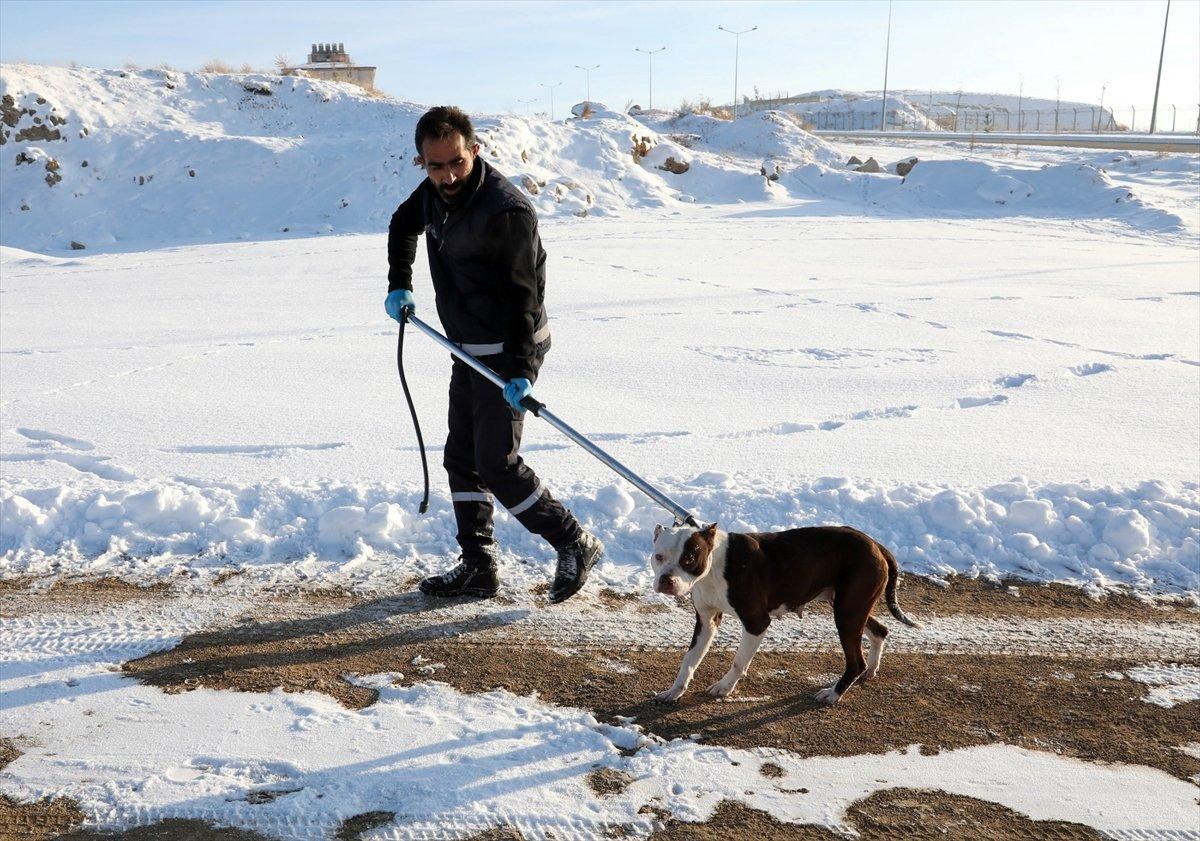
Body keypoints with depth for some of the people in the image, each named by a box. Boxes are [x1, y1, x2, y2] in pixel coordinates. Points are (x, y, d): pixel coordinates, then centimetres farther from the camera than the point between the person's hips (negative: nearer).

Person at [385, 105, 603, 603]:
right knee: (462, 458, 11)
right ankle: (477, 567, 20)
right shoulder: (433, 192, 3)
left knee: (496, 463, -10)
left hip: (509, 352, -9)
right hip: (470, 350, 9)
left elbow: (521, 295, -23)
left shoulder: (506, 211, -23)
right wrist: (399, 284, 16)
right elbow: (403, 225, 26)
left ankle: (575, 545, 6)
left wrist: (518, 368, -27)